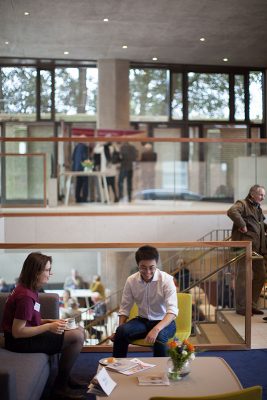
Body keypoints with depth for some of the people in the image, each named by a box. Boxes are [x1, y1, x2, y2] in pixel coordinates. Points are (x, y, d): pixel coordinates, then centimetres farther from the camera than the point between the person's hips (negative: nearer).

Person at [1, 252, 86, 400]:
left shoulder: (26, 289, 6)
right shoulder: (25, 296, -24)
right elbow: (17, 332, -25)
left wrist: (49, 321, 4)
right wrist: (48, 327, -23)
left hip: (27, 335, 10)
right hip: (21, 342, -10)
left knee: (79, 330, 9)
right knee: (77, 337, -16)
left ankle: (65, 377, 20)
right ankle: (60, 387, -3)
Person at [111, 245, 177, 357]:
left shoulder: (166, 279, -17)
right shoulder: (131, 280, -7)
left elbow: (172, 310, -25)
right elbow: (124, 308, 2)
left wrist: (156, 329, -42)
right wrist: (119, 331, -14)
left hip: (164, 322, -3)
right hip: (142, 320, 3)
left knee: (159, 336, -36)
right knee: (121, 332, -26)